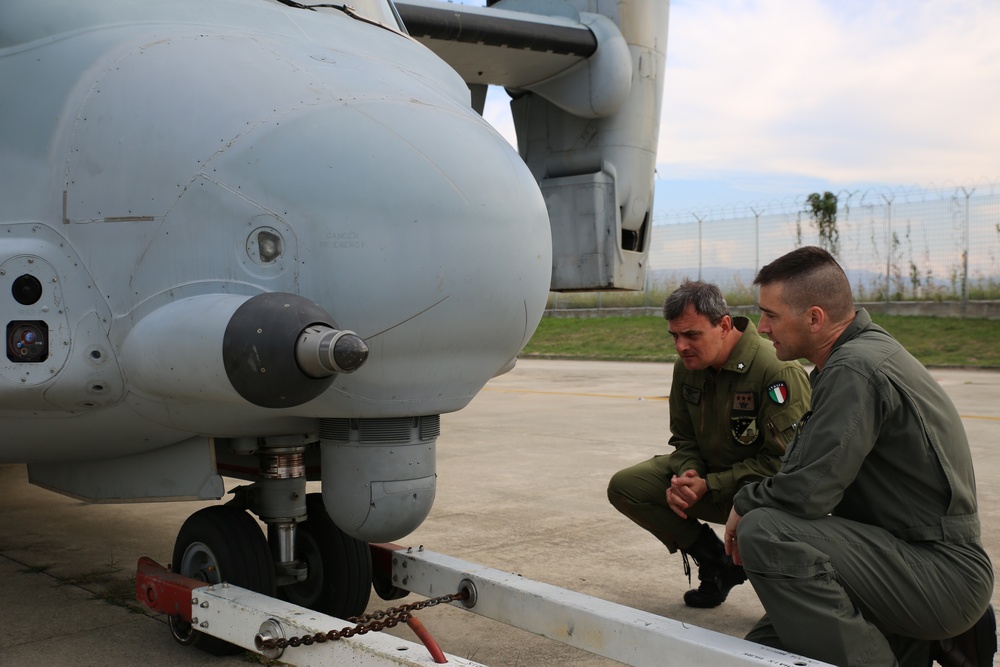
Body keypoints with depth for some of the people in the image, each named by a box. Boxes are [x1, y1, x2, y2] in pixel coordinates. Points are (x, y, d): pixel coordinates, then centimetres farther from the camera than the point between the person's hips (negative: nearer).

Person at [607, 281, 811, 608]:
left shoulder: (778, 371, -25)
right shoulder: (686, 368, -2)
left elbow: (782, 462, -24)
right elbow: (684, 438, 10)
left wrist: (709, 486, -25)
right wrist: (684, 477, -13)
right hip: (707, 474, 7)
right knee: (624, 486, -7)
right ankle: (715, 560, 2)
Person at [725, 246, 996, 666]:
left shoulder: (855, 370, -23)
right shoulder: (867, 347, 10)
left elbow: (806, 492, -27)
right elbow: (813, 468, 15)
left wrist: (745, 503, -7)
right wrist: (754, 503, 2)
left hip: (945, 574, -10)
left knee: (764, 532, -28)